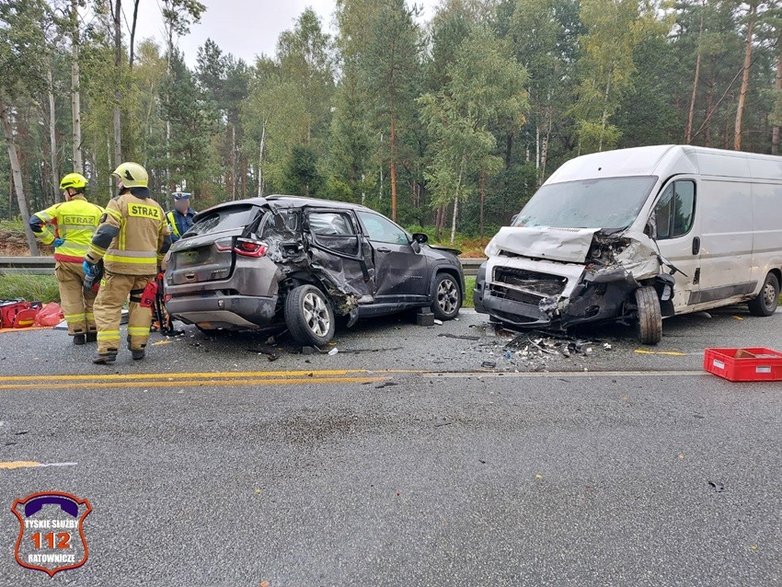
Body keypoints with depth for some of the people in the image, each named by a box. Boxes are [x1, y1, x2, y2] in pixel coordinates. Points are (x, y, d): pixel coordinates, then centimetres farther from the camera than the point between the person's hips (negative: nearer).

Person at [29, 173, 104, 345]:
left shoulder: (60, 208, -3)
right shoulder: (97, 210, -1)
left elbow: (35, 221, -10)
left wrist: (50, 240, -3)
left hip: (66, 260, -1)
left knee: (72, 298, 8)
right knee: (92, 297, 15)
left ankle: (78, 332, 10)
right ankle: (93, 331, 17)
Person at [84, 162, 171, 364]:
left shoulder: (120, 203, -7)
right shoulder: (156, 208, 13)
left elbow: (105, 233, -17)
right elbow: (165, 241, 18)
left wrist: (90, 258, -9)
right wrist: (157, 263, 30)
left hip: (120, 266, -5)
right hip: (146, 267, 5)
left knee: (107, 305, 3)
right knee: (141, 305, 14)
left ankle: (107, 349, 0)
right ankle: (138, 347, 15)